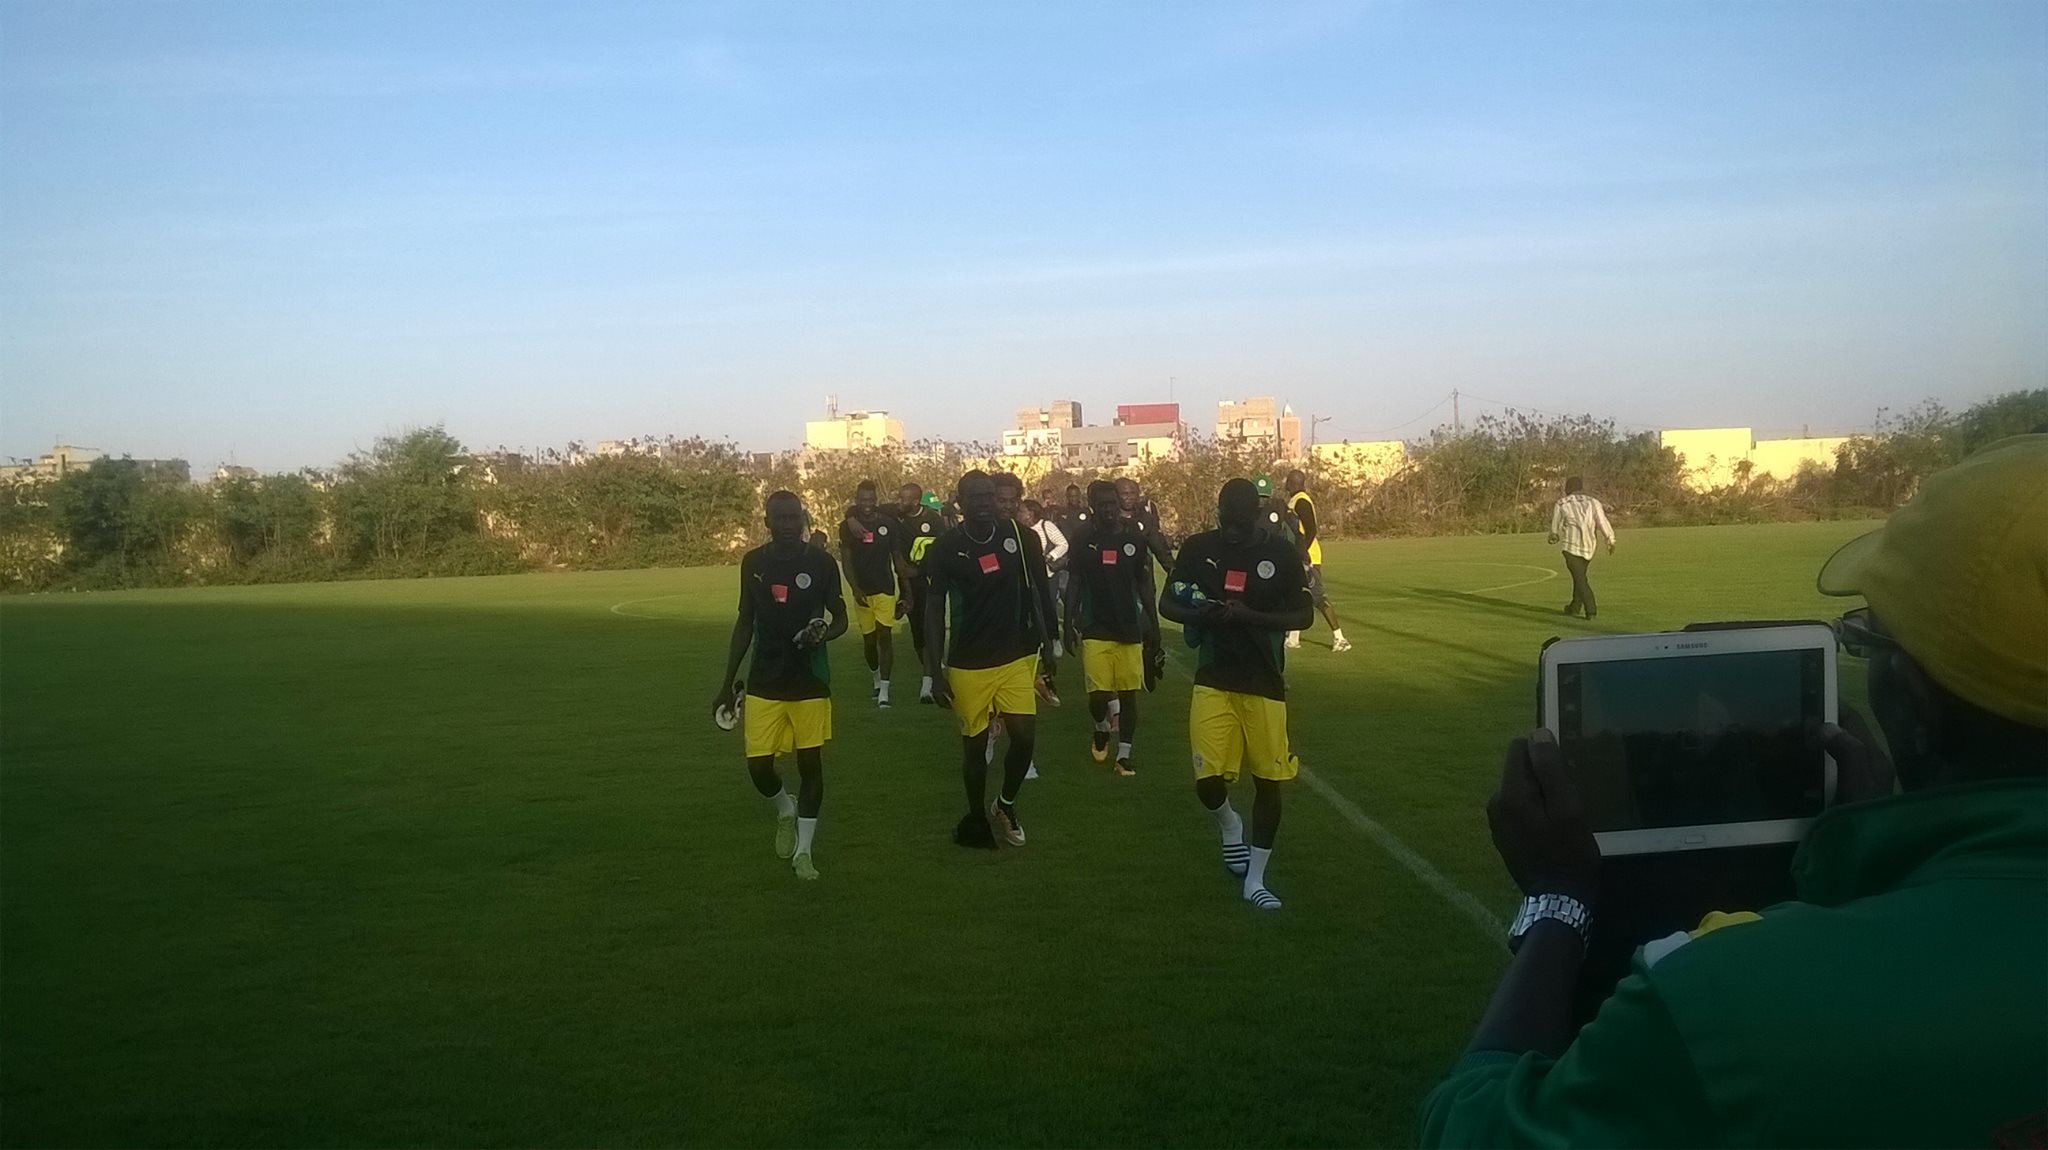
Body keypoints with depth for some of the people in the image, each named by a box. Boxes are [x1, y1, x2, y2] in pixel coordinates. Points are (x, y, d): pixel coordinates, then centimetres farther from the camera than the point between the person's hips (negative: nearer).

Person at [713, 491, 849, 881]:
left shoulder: (821, 561, -5)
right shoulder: (753, 562, 2)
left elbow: (840, 619, 4)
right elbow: (745, 623, 10)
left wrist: (824, 633, -21)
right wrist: (728, 683, 10)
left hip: (810, 682, -2)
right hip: (764, 683, 2)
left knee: (811, 764, 2)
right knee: (758, 767, -2)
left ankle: (803, 851, 16)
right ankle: (785, 810, 31)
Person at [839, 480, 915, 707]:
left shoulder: (889, 523, -2)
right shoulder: (848, 525, 0)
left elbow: (898, 558, 3)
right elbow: (846, 561, -1)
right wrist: (856, 589, -13)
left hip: (885, 589, -1)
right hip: (862, 591, 2)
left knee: (885, 636, -11)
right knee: (869, 640, 9)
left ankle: (884, 691, -12)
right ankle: (877, 679, 33)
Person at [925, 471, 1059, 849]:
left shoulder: (1019, 537, -4)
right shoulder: (946, 548, -9)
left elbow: (1035, 593, 6)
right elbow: (934, 608, -4)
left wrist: (1048, 647, 5)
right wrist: (935, 671, -7)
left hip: (1018, 658, 1)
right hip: (968, 663, -1)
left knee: (1024, 736, -6)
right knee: (974, 743, 7)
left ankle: (1006, 804, 22)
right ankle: (976, 818, 29)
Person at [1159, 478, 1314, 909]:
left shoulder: (1281, 553, -6)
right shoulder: (1198, 548, -2)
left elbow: (1303, 616, -4)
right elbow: (1166, 604, 4)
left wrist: (1249, 616, -21)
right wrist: (1200, 615, -18)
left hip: (1264, 683, 0)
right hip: (1213, 680, 1)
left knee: (1268, 779, 3)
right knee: (1208, 780, -8)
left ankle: (1255, 881, 17)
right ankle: (1230, 827, 28)